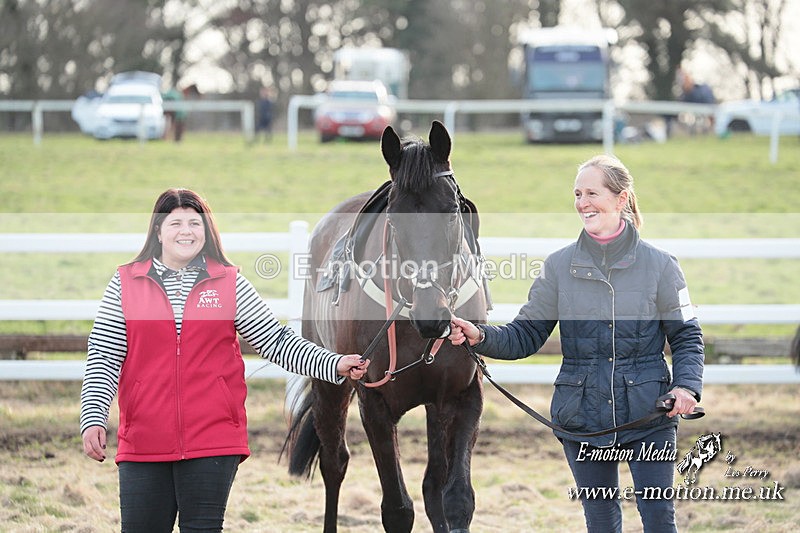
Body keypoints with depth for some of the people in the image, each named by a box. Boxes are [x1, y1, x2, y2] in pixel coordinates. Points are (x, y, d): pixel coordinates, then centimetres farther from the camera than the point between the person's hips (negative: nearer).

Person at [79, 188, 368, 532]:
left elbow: (276, 342, 6)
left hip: (213, 442, 0)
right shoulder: (125, 284, 5)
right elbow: (103, 358, 3)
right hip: (143, 445, 0)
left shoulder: (230, 284, 7)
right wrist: (92, 419, -8)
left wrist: (334, 366, -4)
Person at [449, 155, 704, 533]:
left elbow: (686, 336, 3)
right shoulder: (560, 266, 3)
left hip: (648, 416, -2)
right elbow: (526, 335, 4)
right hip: (582, 417, 2)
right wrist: (481, 337, -14)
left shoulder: (659, 266, -2)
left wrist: (686, 386, -14)